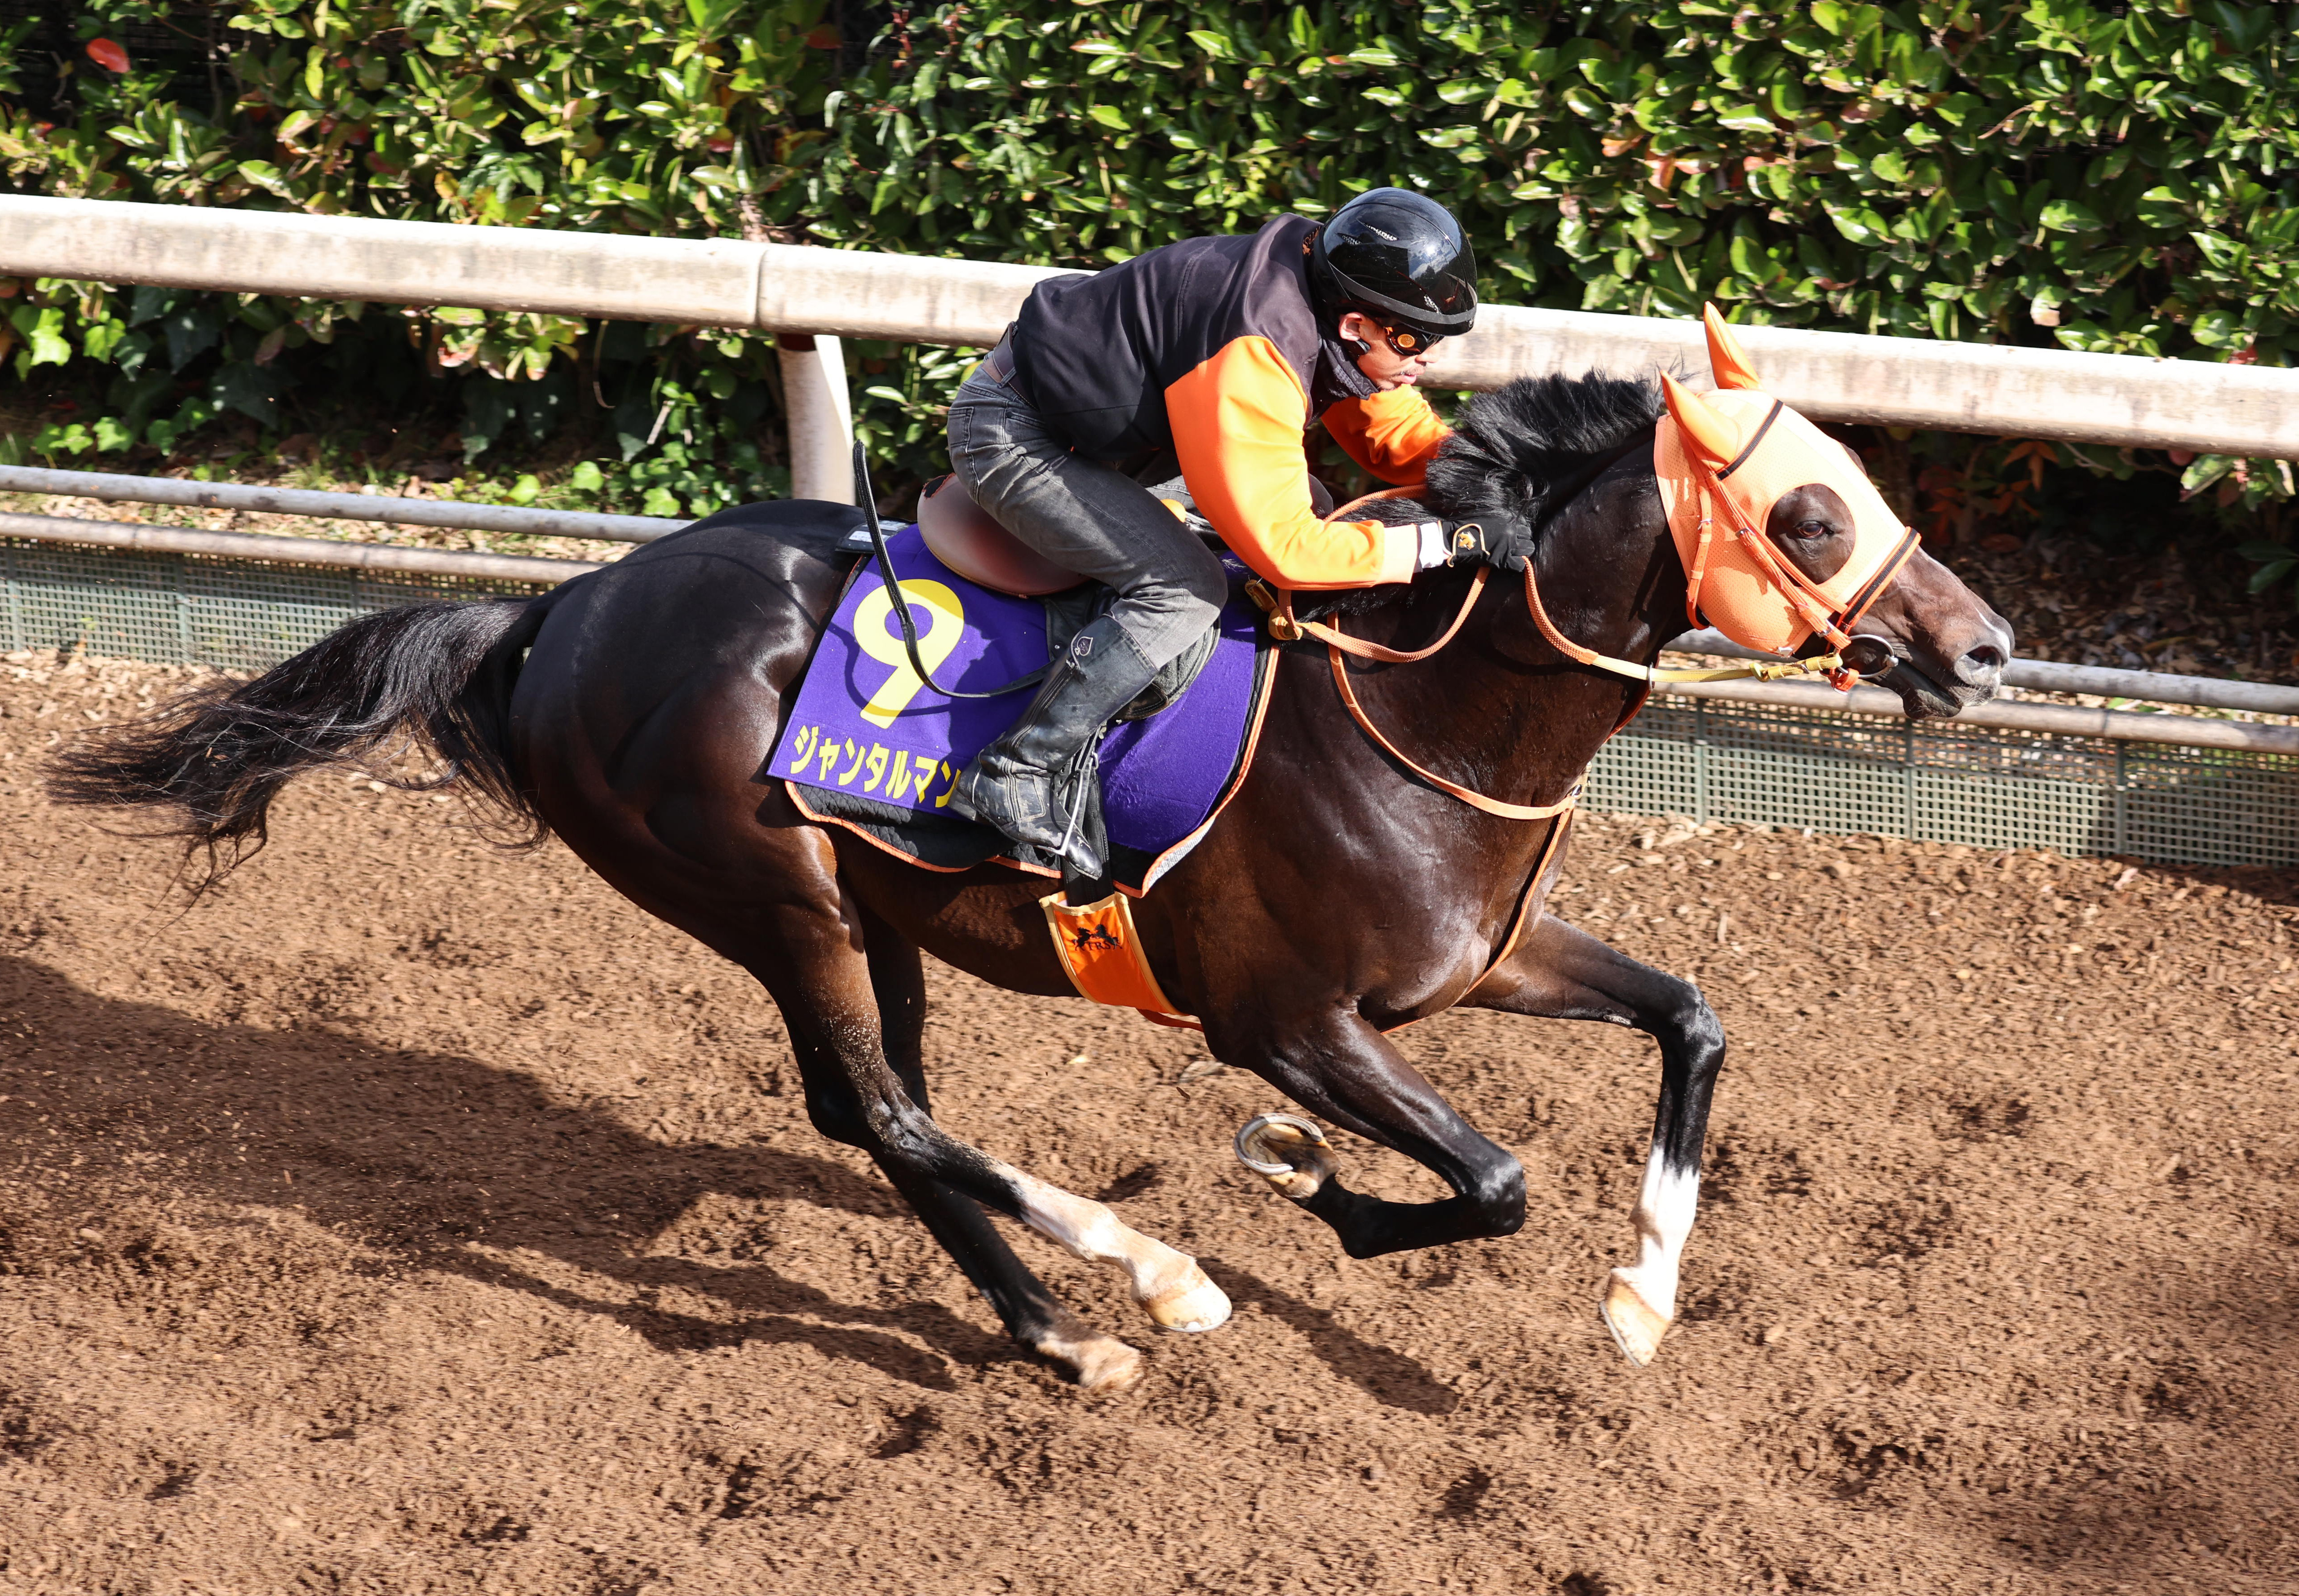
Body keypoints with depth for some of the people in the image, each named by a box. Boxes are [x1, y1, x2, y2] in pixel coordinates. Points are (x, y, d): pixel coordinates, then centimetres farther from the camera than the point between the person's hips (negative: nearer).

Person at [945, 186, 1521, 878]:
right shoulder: (1252, 356, -34)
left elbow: (1397, 436, 7)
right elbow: (1283, 543, -33)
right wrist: (1438, 543, -31)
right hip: (1009, 441, -10)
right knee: (1187, 587, -23)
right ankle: (1016, 775, -18)